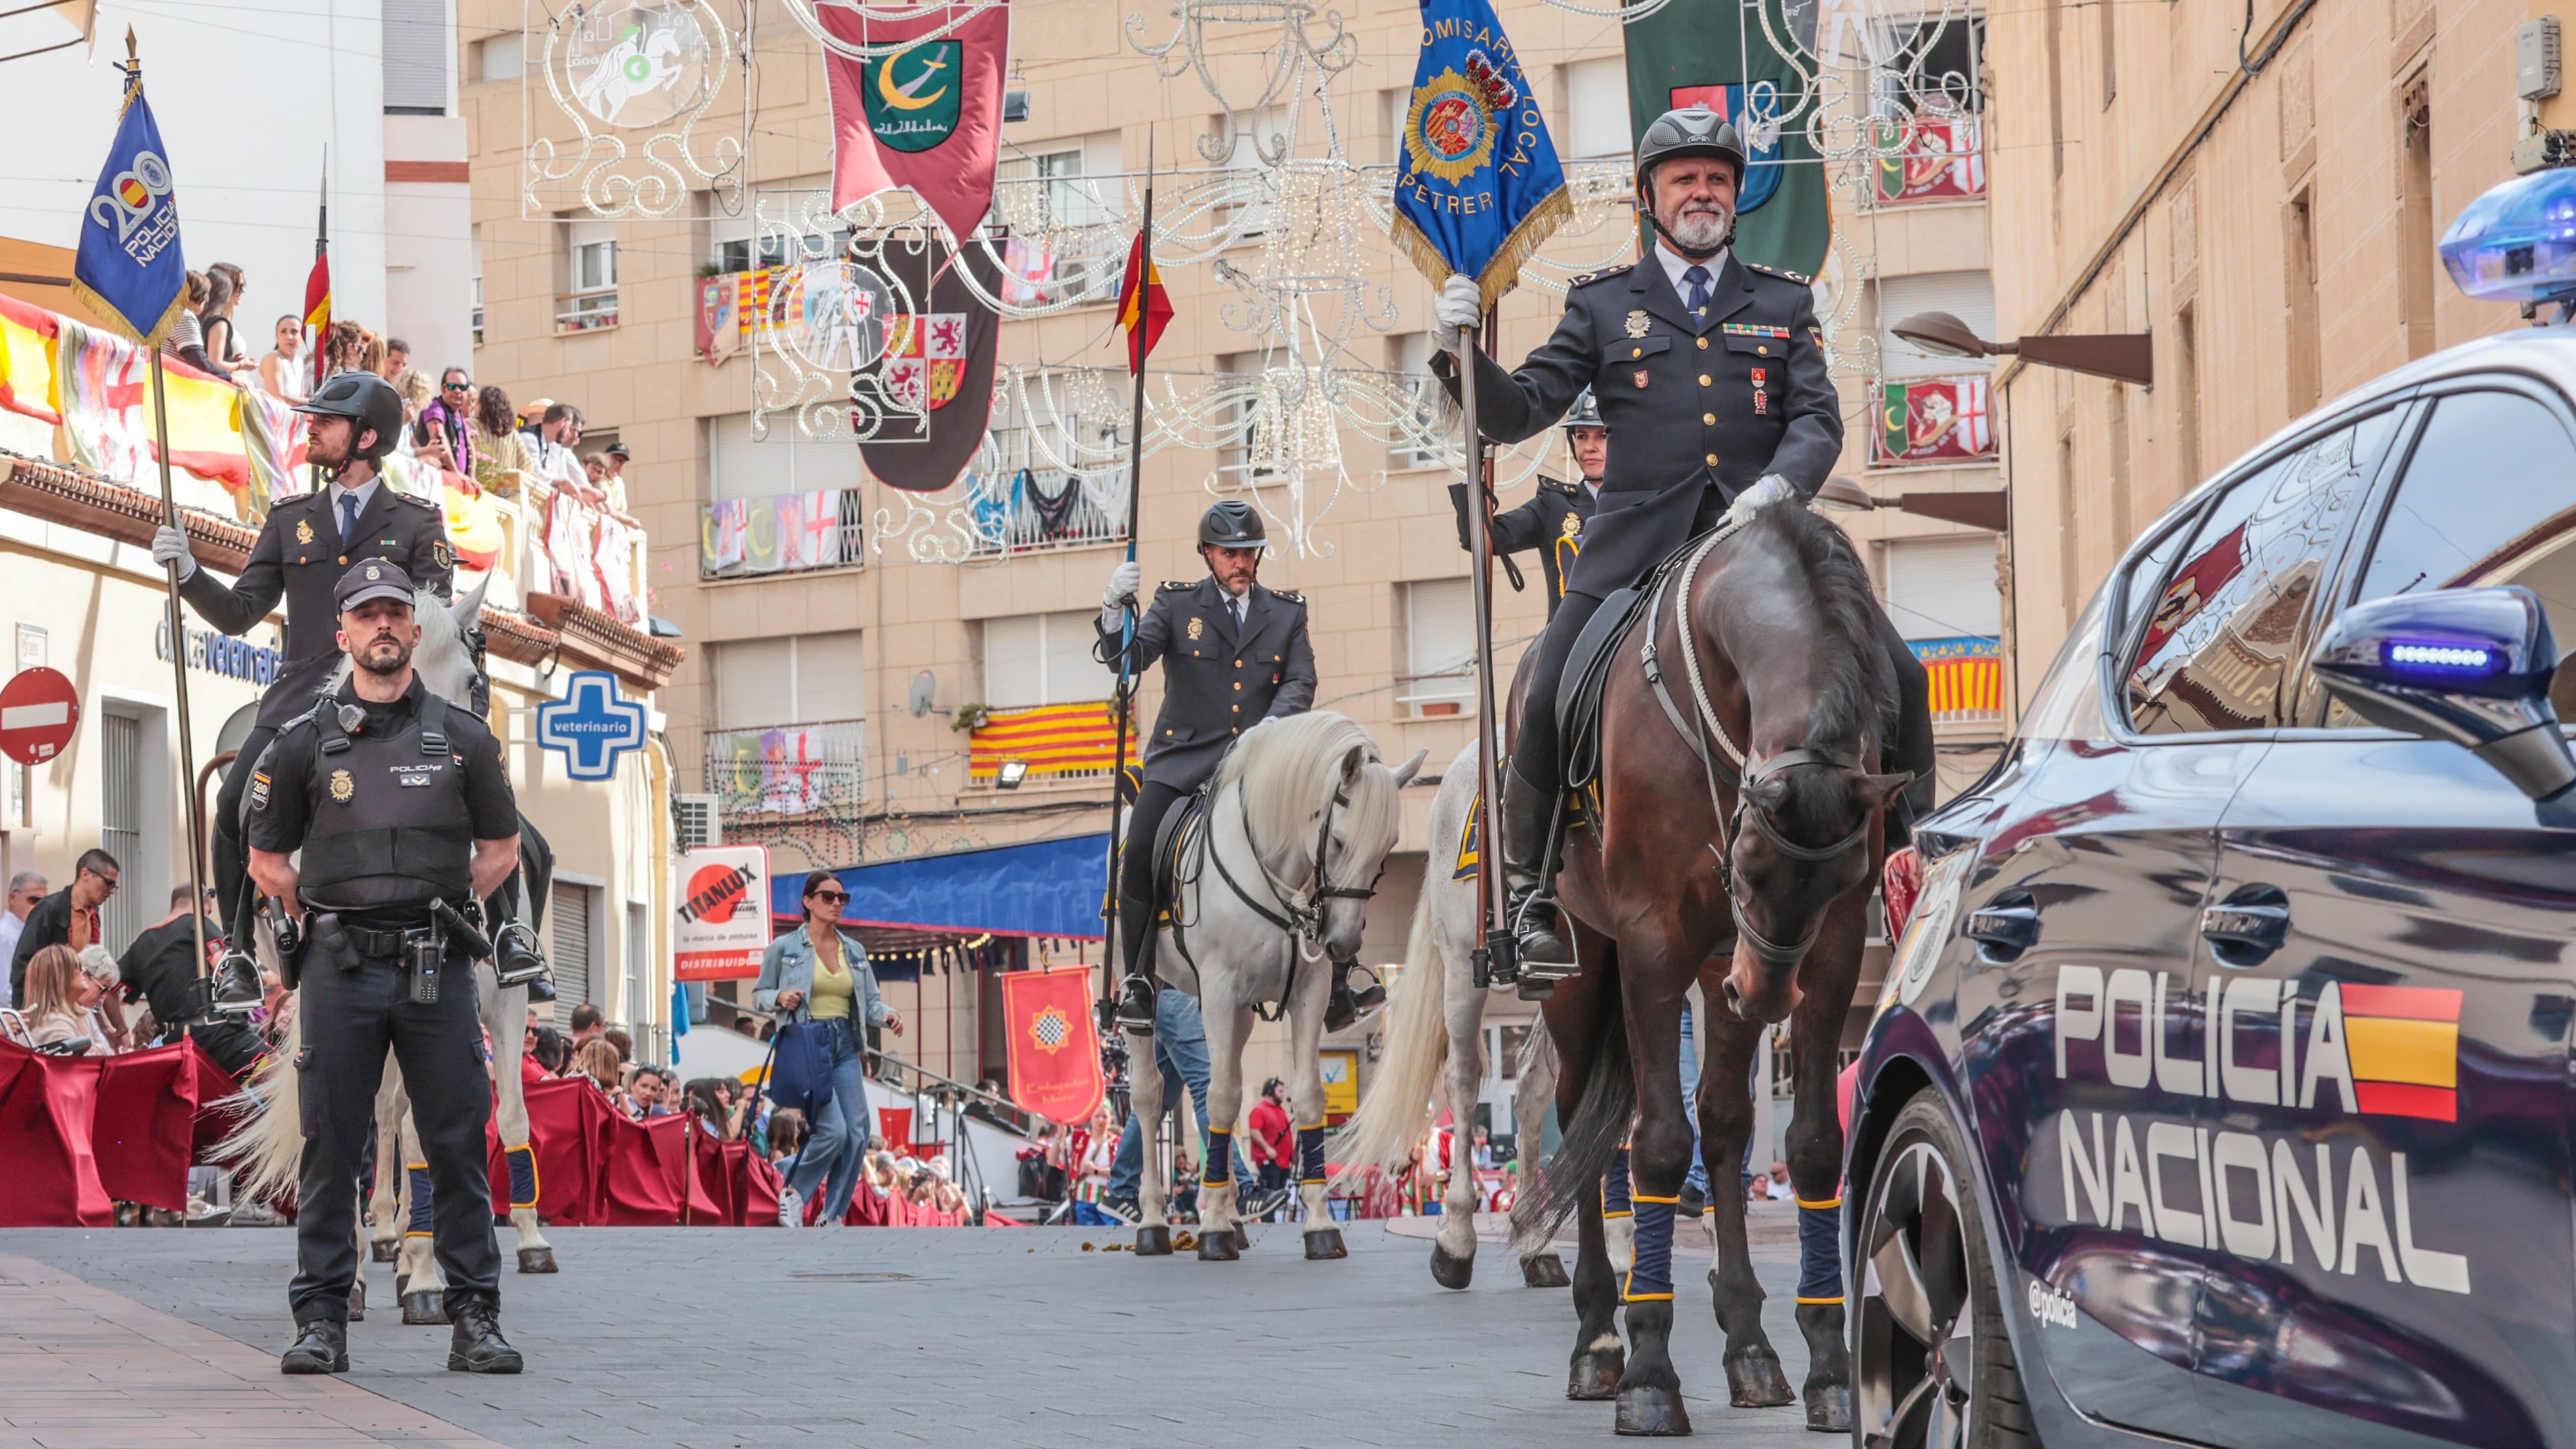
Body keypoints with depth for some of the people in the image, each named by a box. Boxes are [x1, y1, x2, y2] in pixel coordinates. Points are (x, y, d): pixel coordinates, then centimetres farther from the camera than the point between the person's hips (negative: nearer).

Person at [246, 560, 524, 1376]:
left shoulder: (464, 740, 8)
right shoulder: (304, 742, 7)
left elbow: (501, 849, 16)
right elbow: (267, 859, 14)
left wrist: (441, 914, 8)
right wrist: (323, 921, 6)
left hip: (437, 970, 0)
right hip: (341, 970, 0)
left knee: (459, 1147, 0)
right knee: (331, 1149, 1)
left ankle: (475, 1319, 4)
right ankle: (321, 1322, 6)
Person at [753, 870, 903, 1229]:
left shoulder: (855, 951, 13)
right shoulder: (784, 948, 0)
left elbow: (870, 1000, 12)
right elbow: (758, 996, 6)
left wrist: (887, 1015, -10)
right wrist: (780, 997, -16)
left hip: (845, 1046, 6)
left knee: (857, 1134, -3)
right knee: (833, 1131, -17)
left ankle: (832, 1217, 8)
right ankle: (792, 1192, 7)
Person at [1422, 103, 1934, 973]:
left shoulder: (1785, 304, 16)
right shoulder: (1601, 306, 12)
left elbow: (1818, 421, 4)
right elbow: (1518, 413, 8)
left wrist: (1777, 485, -17)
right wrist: (1462, 351, -12)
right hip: (1639, 544, -1)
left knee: (1898, 680, -11)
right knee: (1550, 704, -16)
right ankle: (1531, 887, 5)